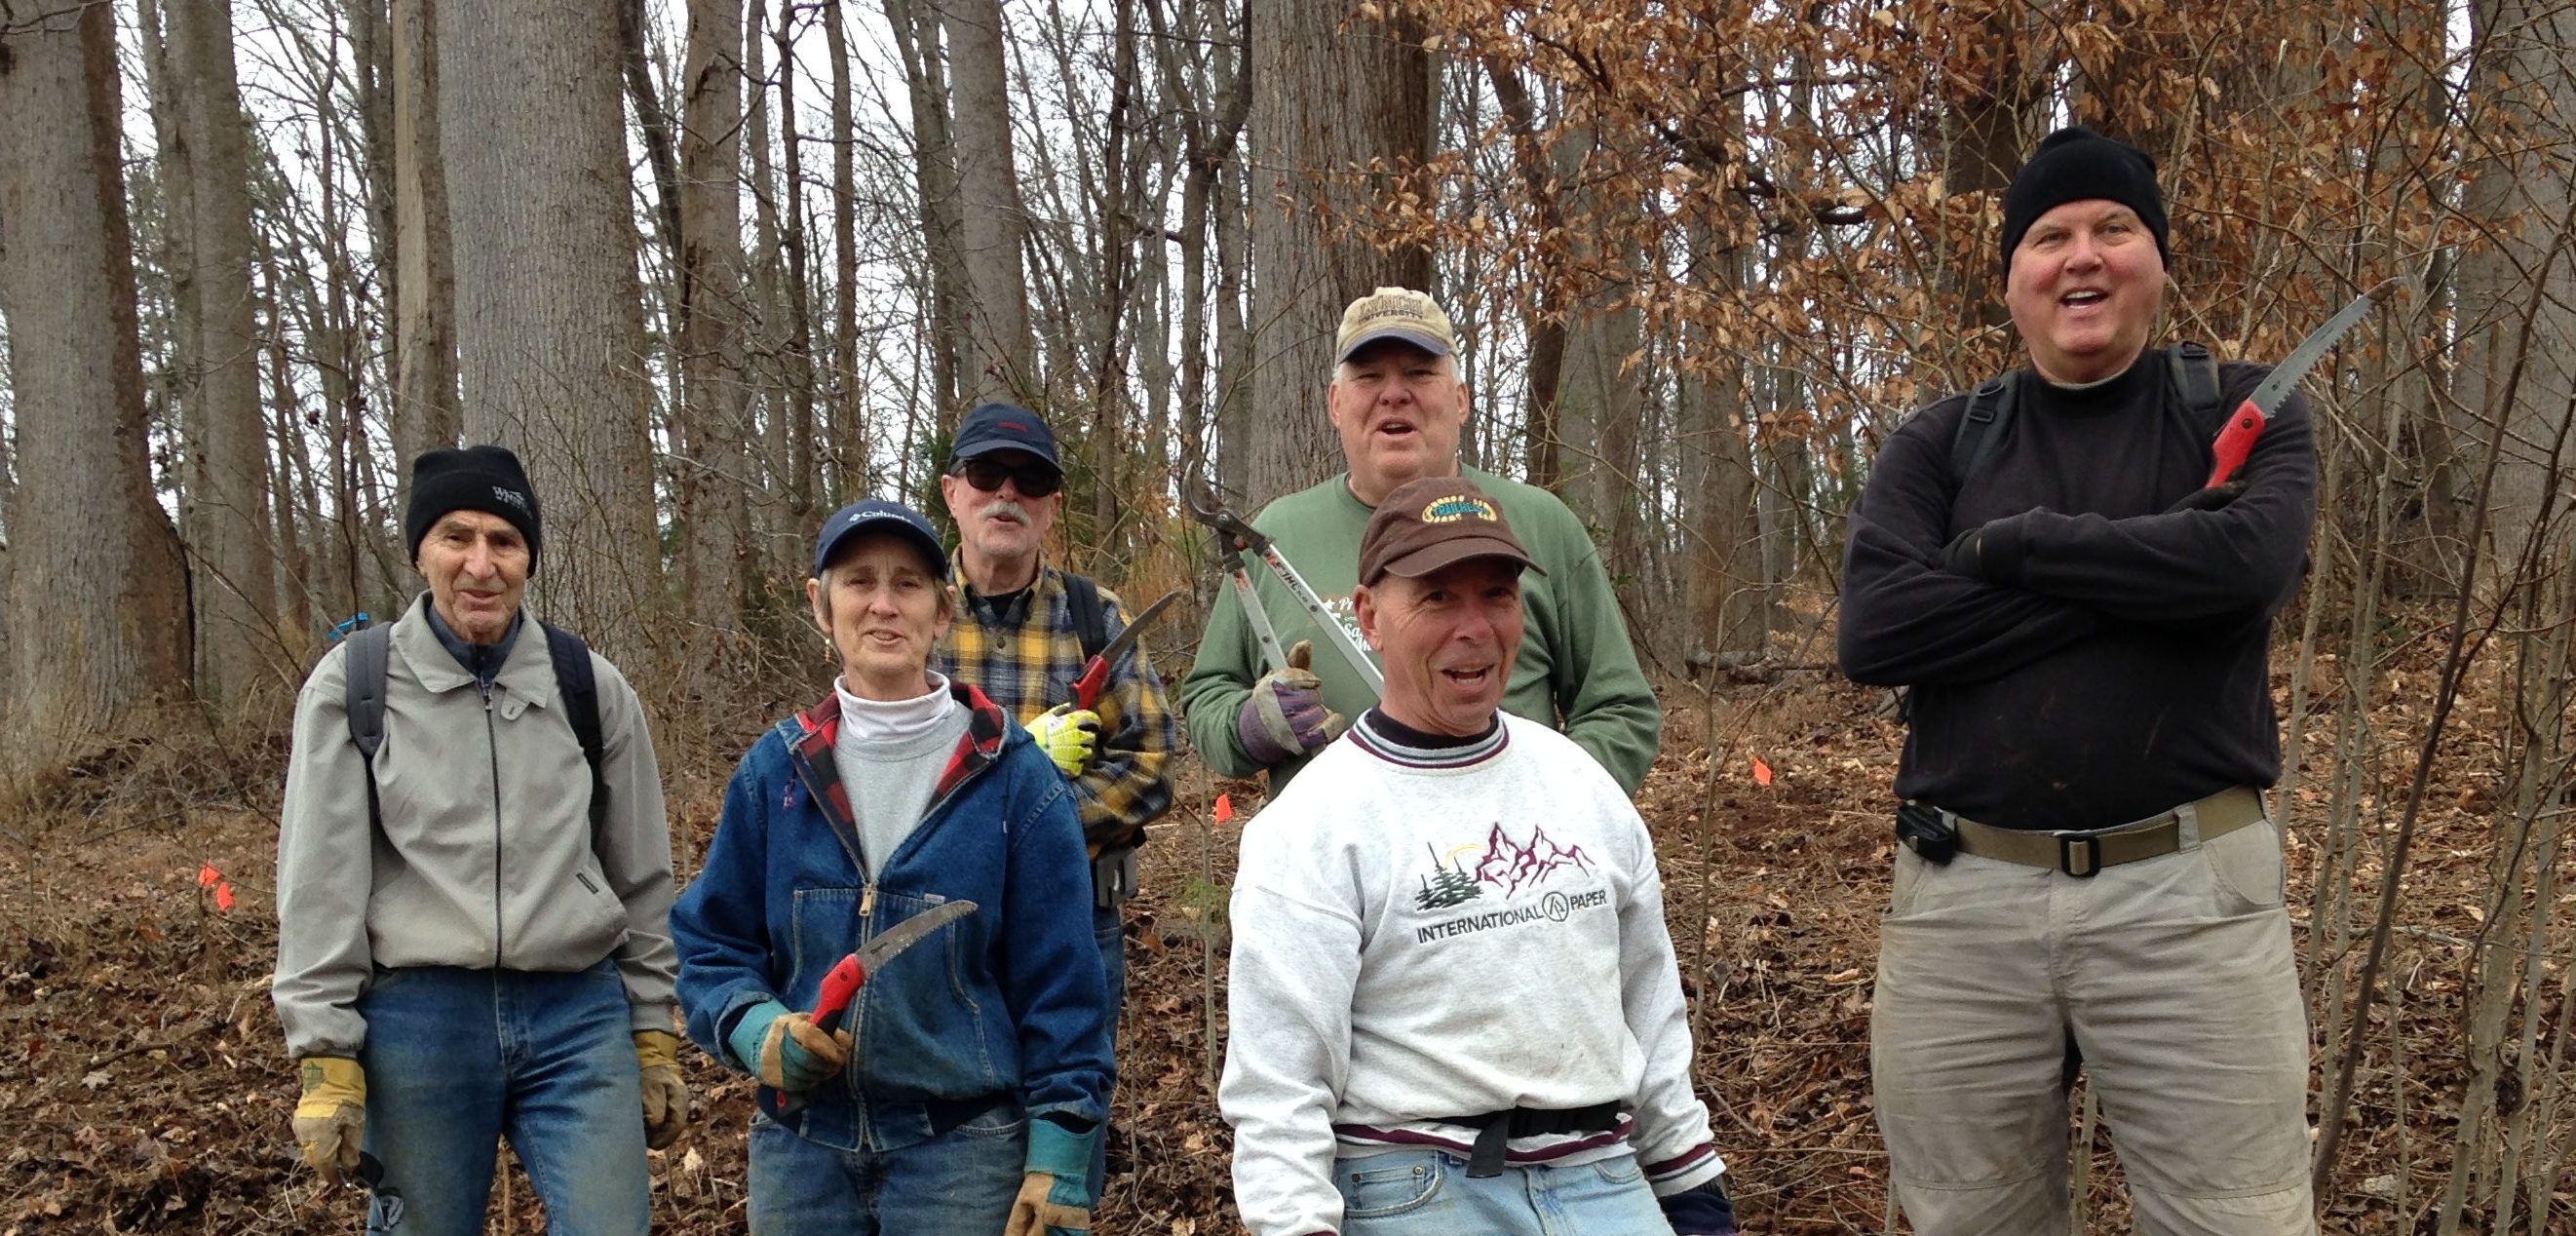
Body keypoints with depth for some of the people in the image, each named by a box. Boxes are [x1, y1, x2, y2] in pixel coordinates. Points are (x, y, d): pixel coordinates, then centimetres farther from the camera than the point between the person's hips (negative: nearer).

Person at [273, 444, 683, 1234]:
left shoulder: (592, 687, 6)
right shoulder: (351, 685, 1)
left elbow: (642, 879, 11)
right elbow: (319, 886, 0)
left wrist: (654, 1037, 11)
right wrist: (326, 1061, -5)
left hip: (578, 1017, 1)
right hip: (417, 1020, -1)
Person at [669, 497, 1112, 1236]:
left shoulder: (1014, 779, -7)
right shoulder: (775, 771, 1)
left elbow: (1059, 981, -6)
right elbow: (710, 943, 8)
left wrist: (1057, 1160, -10)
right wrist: (757, 1028, -12)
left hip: (964, 1152, -3)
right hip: (801, 1146, 3)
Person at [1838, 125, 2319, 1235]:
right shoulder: (1940, 443, 8)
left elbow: (2249, 558, -16)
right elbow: (1872, 630, -10)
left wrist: (2013, 544, -7)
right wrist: (2145, 579, -10)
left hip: (2188, 890, -1)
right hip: (1962, 897, 2)